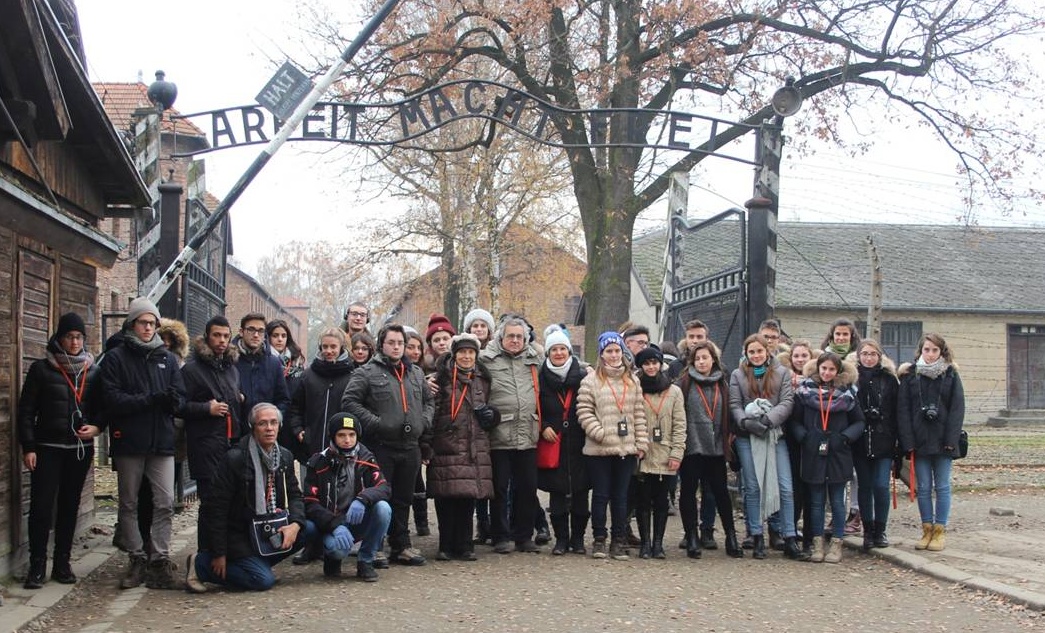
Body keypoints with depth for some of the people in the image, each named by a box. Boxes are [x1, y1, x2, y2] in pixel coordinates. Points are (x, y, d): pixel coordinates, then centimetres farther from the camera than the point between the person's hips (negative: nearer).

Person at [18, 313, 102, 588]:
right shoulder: (41, 369, 0)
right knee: (41, 506, -7)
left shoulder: (92, 372, 7)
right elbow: (26, 410, 0)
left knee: (70, 506, 7)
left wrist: (96, 427, -9)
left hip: (80, 449, 3)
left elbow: (101, 407, 12)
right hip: (47, 448, -2)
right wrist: (28, 447, -7)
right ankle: (37, 566, 1)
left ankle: (62, 563, 16)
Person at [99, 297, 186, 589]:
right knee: (129, 504, 7)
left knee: (165, 503, -3)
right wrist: (152, 399, -18)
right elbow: (113, 400, -11)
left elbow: (180, 398, 5)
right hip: (129, 442, -2)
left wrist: (171, 400, -19)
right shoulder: (116, 359, 2)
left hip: (162, 441, 2)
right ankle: (136, 559, 16)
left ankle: (160, 559, 3)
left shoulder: (167, 359, 12)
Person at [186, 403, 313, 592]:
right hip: (237, 533, -7)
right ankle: (201, 564, -4)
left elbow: (294, 495, 7)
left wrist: (295, 524, -16)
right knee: (264, 580, -21)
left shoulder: (285, 457, 3)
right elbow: (217, 507, -17)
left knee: (309, 529, -12)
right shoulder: (235, 458, -18)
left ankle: (260, 562, 2)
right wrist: (219, 554, -17)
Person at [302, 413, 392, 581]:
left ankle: (365, 561, -7)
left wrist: (363, 499, -35)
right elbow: (310, 504, -12)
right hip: (329, 525, -3)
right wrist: (336, 525, -28)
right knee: (339, 548, -36)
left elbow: (384, 488, -12)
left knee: (383, 508, -26)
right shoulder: (318, 463, -7)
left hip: (359, 522, 3)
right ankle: (332, 558, 5)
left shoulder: (365, 459, 1)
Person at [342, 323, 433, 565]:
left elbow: (428, 400, 26)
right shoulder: (367, 372, -3)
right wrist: (374, 423, -16)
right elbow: (350, 401, -10)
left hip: (410, 446, 6)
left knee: (403, 499, 11)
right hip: (381, 446, -6)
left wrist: (424, 421, 8)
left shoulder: (416, 373, 17)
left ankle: (401, 546, 18)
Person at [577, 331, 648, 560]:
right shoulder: (591, 380, -1)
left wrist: (641, 442, 4)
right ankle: (599, 539, 14)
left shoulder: (632, 381, 11)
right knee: (601, 495, 5)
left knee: (621, 496, 8)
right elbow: (584, 411, -5)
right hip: (599, 449, -3)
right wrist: (600, 434, -15)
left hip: (627, 448, 3)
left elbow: (639, 413, 10)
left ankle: (619, 540, 15)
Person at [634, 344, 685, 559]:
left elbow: (679, 426, 5)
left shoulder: (674, 392, 8)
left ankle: (658, 543, 12)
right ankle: (645, 542, 10)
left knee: (661, 500, 5)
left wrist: (677, 453, -4)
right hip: (641, 456, -1)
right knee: (642, 500, 2)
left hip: (665, 457, 1)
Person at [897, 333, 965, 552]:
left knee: (942, 487, 3)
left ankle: (940, 531, 9)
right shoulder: (910, 375, 3)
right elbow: (903, 409, -1)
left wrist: (951, 439, -12)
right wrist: (908, 441, -9)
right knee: (923, 488, 5)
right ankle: (927, 530, 13)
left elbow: (957, 408, -3)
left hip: (942, 441, -1)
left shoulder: (951, 375, 3)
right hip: (919, 441, 1)